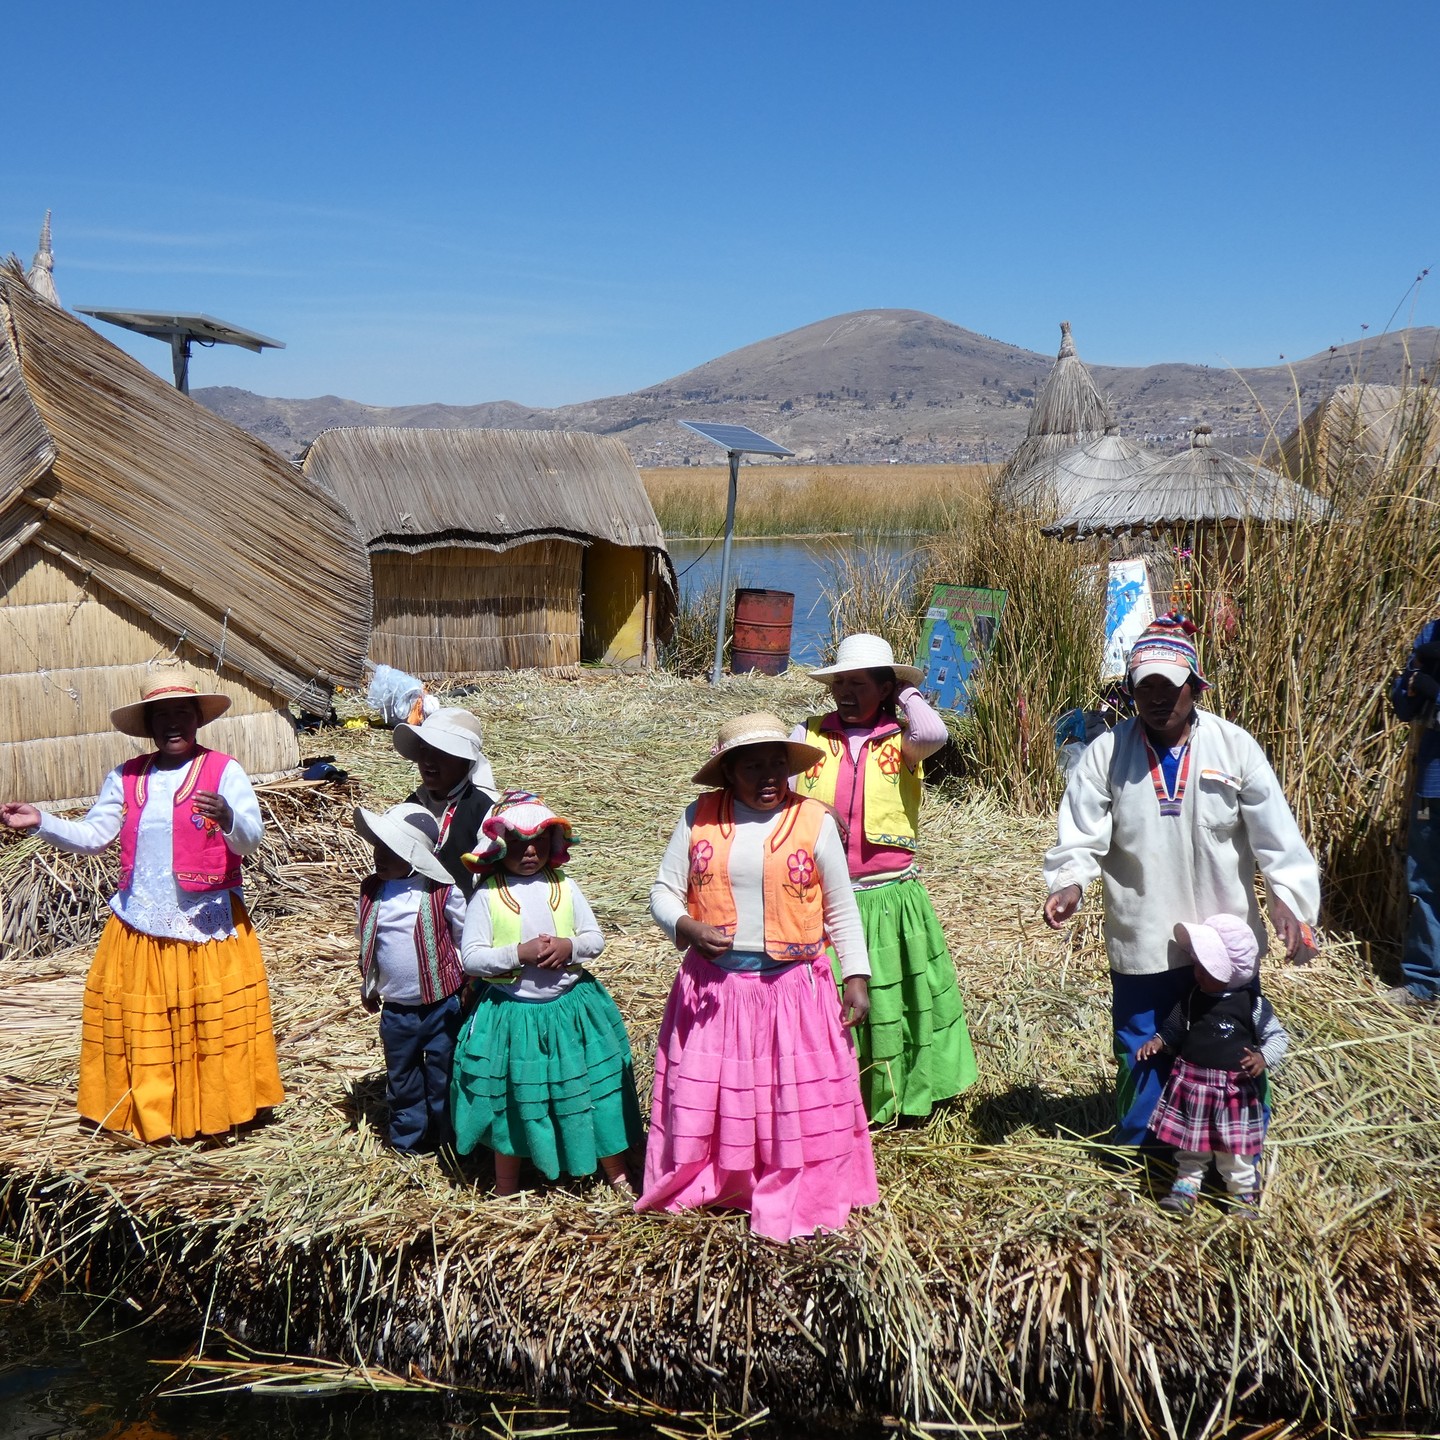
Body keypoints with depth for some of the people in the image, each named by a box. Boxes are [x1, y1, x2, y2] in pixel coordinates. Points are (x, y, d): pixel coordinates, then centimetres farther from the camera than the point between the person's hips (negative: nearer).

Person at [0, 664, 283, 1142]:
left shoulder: (224, 771, -7)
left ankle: (218, 1111, 16)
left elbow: (251, 840, -16)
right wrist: (40, 822, -7)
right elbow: (91, 836, 7)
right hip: (140, 925, 4)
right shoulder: (125, 777, 7)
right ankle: (148, 1115, 19)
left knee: (215, 1023, 2)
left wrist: (228, 819, -37)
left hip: (208, 924, -4)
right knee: (137, 1026, 7)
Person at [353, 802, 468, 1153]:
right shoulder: (371, 892, -3)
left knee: (443, 1075, 9)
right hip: (396, 1009, 4)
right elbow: (366, 943, 12)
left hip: (441, 1005, -4)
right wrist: (368, 987, 16)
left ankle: (447, 1138, 26)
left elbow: (466, 941, -4)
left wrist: (470, 987, -1)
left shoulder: (443, 892, -15)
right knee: (401, 1076, 18)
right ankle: (406, 1135, 37)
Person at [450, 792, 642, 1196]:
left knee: (595, 1091, 10)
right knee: (513, 1102, 11)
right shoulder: (487, 896, -8)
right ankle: (506, 1191, 31)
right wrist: (518, 954, -23)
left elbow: (596, 938, 4)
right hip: (512, 1015, -2)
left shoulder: (564, 887, 1)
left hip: (571, 1009, 2)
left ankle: (616, 1172, 31)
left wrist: (570, 947, -16)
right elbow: (471, 957, -11)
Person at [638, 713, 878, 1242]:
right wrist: (687, 928, -16)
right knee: (701, 1096, 8)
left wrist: (857, 978, -1)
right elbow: (663, 891, 4)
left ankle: (795, 1202, 18)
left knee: (797, 1101, 3)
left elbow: (841, 911, 4)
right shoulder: (699, 818, 0)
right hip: (712, 989, 1)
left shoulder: (814, 822, -2)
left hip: (793, 990, -1)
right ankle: (692, 1188, 27)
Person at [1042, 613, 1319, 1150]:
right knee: (1143, 1051, 12)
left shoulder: (1234, 747, -5)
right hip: (1143, 940, 0)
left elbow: (1275, 832, -7)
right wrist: (1069, 883, -28)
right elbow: (1082, 833, -10)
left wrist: (1288, 898, -19)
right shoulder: (1107, 754, -6)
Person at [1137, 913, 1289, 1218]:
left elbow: (1278, 1036, -5)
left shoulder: (1251, 1004, -13)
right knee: (1190, 1140, 15)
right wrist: (1158, 1041, -4)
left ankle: (1243, 1193, 27)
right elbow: (1174, 1027, 13)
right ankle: (1186, 1186, 30)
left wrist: (1263, 1058, -22)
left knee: (1236, 1147, 9)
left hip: (1235, 1088, -4)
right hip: (1191, 1082, 4)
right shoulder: (1191, 998, -2)